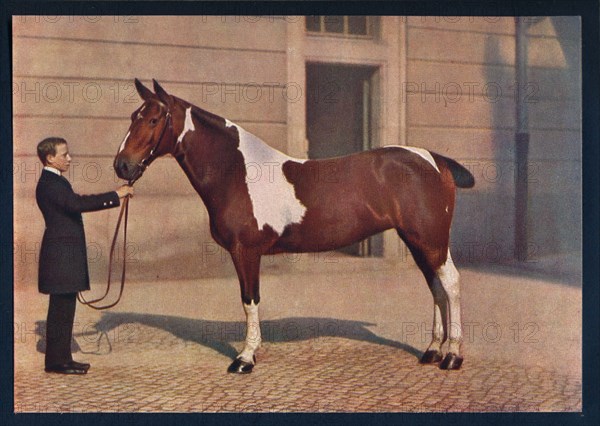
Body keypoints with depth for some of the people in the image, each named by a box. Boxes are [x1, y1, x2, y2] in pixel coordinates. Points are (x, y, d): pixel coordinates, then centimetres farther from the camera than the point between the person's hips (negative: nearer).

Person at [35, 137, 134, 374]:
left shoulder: (55, 182, 18)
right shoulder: (49, 184, -16)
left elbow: (75, 205, 21)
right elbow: (78, 204, -29)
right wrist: (115, 195, -26)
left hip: (65, 256, 10)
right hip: (60, 257, -10)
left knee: (64, 309, 13)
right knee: (61, 309, -4)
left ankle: (61, 359, 20)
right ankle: (56, 362, 2)